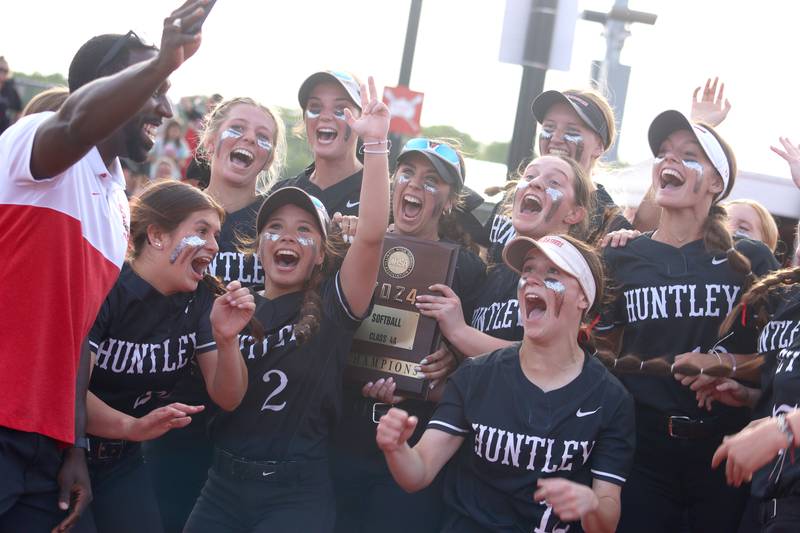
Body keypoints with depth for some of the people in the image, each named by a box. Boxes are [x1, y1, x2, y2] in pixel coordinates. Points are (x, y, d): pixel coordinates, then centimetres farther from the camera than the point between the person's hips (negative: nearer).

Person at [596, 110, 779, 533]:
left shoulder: (752, 260, 2)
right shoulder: (621, 258, 5)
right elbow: (603, 355, 12)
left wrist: (725, 365, -14)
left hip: (726, 447, 0)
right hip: (642, 445, 1)